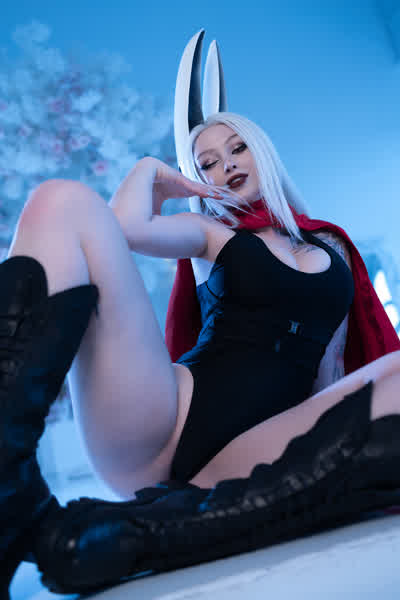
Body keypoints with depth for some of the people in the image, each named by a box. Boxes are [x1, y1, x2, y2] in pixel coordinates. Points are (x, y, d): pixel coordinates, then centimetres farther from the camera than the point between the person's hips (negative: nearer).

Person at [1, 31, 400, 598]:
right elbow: (125, 227, -1)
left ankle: (124, 532, -31)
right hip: (161, 423, 0)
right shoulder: (212, 232, 19)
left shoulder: (333, 249, 25)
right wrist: (152, 170, 18)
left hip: (262, 456, 2)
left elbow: (327, 366, 21)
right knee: (63, 202, -13)